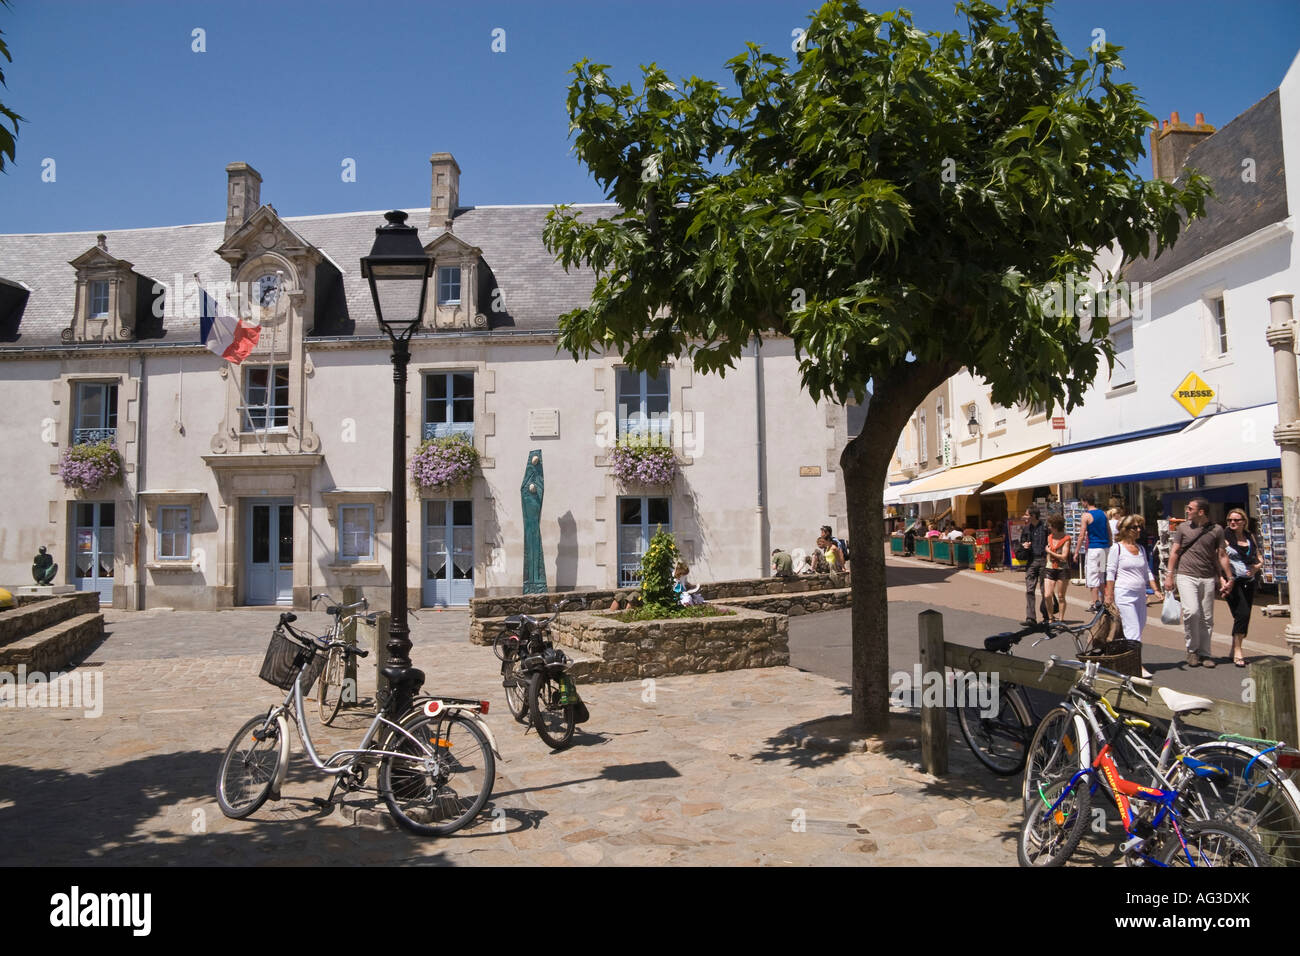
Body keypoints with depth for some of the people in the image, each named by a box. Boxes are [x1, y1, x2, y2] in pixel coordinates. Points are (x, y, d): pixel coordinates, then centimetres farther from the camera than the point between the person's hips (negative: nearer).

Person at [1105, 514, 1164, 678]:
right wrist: (1109, 595, -9)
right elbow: (1110, 572, -5)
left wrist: (1156, 590, 8)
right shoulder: (1117, 548, -4)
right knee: (1133, 632, -10)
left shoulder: (1141, 549, 14)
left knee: (1138, 630, 8)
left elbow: (1147, 572, 18)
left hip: (1140, 595, 7)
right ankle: (1138, 666, -9)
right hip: (1124, 594, -7)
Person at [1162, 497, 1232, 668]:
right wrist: (1169, 575, 3)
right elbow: (1174, 552, 8)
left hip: (1208, 578, 1)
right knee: (1192, 611, -17)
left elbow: (1222, 555, 6)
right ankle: (1192, 649, 0)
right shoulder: (1183, 527, 5)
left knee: (1207, 618, 4)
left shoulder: (1216, 530, 4)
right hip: (1186, 576, -1)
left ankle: (1204, 653, 16)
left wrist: (1229, 578, 2)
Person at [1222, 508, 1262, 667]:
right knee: (1242, 614, -14)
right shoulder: (1224, 537, -3)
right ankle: (1237, 651, -6)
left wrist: (1255, 568, -4)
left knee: (1244, 617, 9)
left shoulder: (1250, 537, 12)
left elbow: (1258, 558, 17)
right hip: (1233, 581, -5)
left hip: (1249, 581, 5)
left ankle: (1235, 650, 23)